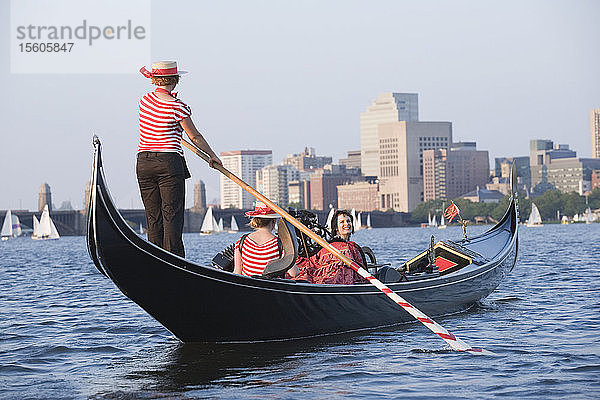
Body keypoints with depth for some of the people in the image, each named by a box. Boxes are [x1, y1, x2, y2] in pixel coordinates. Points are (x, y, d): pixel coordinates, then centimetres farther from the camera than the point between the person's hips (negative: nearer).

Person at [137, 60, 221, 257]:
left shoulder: (145, 100, 7)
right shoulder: (177, 107, -9)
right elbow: (195, 137, -1)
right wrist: (213, 155, 9)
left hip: (143, 163, 5)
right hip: (169, 162, -5)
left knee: (153, 219, 8)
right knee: (172, 216, -3)